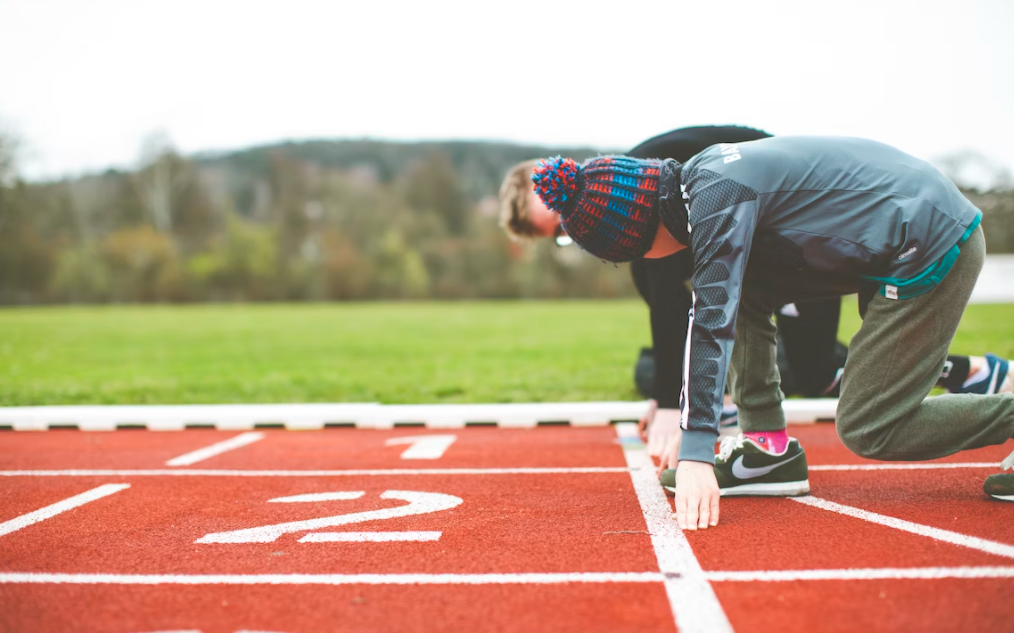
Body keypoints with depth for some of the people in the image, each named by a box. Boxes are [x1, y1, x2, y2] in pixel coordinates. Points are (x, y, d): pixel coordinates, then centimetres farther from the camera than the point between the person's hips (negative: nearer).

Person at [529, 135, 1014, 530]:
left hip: (934, 246, -10)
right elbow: (718, 308, 16)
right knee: (741, 289, 5)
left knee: (866, 430, -7)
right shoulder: (697, 178, 7)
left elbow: (713, 321, -28)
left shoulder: (719, 195, -22)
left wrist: (695, 452, -30)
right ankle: (769, 450, 8)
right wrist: (678, 414, 20)